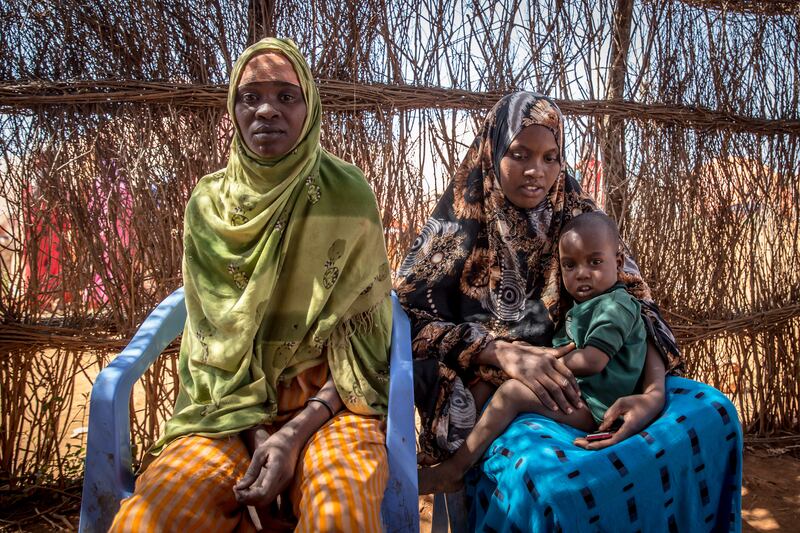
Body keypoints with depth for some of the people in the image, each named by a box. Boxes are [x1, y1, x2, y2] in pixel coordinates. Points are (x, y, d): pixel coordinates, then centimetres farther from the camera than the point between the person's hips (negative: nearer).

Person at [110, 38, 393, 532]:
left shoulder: (348, 195, -4)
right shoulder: (209, 202, 4)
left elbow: (362, 326, -5)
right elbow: (214, 335, 3)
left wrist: (297, 433, -16)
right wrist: (258, 433, -11)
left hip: (329, 399, -2)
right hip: (231, 405, 3)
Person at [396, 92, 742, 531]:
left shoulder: (580, 219, 6)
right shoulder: (458, 227, -4)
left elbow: (635, 305, -1)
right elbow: (408, 319, -11)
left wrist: (654, 391, -20)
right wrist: (504, 354, -24)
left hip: (582, 379, 5)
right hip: (487, 390, -4)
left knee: (711, 410, -13)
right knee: (543, 470, -37)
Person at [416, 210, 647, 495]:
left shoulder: (615, 304, -11)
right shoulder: (585, 305, 20)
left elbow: (592, 362, -24)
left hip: (591, 407, -10)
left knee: (512, 391, -27)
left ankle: (454, 469, -22)